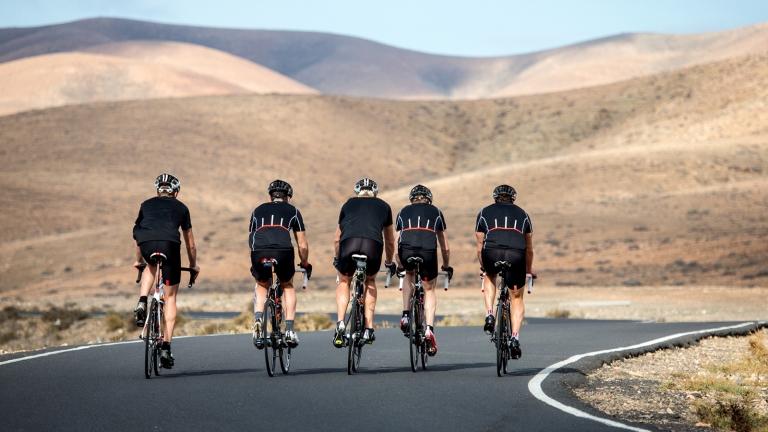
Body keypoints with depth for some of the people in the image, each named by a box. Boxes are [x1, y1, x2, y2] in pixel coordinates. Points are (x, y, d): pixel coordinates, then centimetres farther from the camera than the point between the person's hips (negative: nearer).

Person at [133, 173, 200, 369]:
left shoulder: (147, 204, 32)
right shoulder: (181, 208, 30)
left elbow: (137, 237, 43)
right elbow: (190, 244, 36)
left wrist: (139, 260, 59)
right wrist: (193, 265, 53)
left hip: (146, 242, 1)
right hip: (169, 244, -1)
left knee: (151, 266, 39)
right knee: (170, 298, 12)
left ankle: (142, 304, 15)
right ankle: (166, 348, 6)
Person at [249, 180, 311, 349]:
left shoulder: (258, 211, 31)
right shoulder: (292, 211, 26)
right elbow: (302, 245, 25)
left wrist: (254, 265, 49)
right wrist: (305, 264, 42)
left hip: (259, 253, 1)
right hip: (283, 251, -1)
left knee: (261, 286, 30)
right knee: (288, 286, 27)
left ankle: (257, 320, 4)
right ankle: (290, 330, 17)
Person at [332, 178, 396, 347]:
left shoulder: (348, 204, 33)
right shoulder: (383, 206, 33)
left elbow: (337, 240, 40)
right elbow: (390, 241, 42)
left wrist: (337, 259, 59)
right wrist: (389, 263, 59)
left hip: (348, 243, 0)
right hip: (373, 244, 0)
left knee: (344, 282, 26)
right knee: (370, 281, 29)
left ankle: (340, 324, 6)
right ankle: (368, 329, 21)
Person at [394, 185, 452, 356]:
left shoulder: (403, 212, 29)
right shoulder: (436, 212, 27)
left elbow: (396, 247, 30)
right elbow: (445, 247, 29)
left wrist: (400, 266, 46)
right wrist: (446, 266, 44)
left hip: (406, 250, 1)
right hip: (428, 251, -1)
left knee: (409, 274, 35)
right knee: (429, 290, 19)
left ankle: (405, 316, 23)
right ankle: (429, 329, 0)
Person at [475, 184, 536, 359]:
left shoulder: (484, 213, 26)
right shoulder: (522, 214, 28)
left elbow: (480, 247, 27)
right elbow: (529, 249, 33)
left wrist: (483, 267, 43)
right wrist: (528, 269, 48)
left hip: (492, 254, 0)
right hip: (516, 255, 0)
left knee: (490, 276, 35)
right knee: (517, 299, 18)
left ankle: (490, 316, 18)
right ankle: (515, 339, 3)